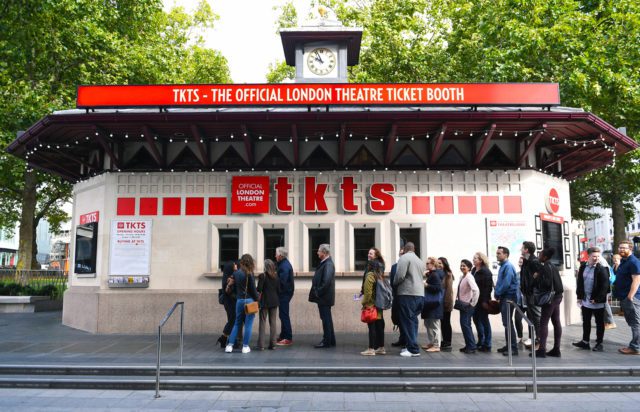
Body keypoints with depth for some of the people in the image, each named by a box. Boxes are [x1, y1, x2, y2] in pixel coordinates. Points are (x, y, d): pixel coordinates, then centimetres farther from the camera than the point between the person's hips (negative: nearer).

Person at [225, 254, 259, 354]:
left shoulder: (235, 273, 5)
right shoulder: (249, 274, -10)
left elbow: (234, 286, 10)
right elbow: (253, 289, -9)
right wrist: (257, 301, -1)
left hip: (239, 300, 5)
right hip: (249, 300, -5)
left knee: (237, 323, 14)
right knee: (248, 324, 4)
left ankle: (229, 345, 10)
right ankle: (245, 346, 7)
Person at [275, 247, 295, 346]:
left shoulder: (284, 266, -19)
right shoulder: (284, 263, 14)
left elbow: (281, 281, -26)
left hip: (285, 293, -11)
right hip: (284, 293, 11)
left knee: (284, 315, -6)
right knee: (283, 315, 17)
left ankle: (288, 338, -2)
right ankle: (283, 336, 26)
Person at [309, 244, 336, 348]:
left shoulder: (328, 264, -18)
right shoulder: (325, 263, 12)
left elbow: (326, 281, -25)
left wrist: (318, 292, -18)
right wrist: (316, 292, 12)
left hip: (324, 297, -10)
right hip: (323, 297, 10)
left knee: (326, 319, -2)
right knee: (326, 319, 16)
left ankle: (326, 342, 6)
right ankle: (331, 341, 25)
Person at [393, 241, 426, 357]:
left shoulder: (404, 258, -6)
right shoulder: (420, 261, 17)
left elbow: (400, 276, -14)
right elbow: (421, 277, 14)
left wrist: (394, 284, 4)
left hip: (407, 294, -7)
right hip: (420, 294, 7)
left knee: (408, 321, -4)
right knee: (413, 320, 12)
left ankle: (413, 349, -5)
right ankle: (411, 346, 15)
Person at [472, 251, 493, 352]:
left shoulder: (485, 272, -14)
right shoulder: (474, 270, 11)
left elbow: (488, 287, -18)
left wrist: (485, 300, -21)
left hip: (482, 300, -8)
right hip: (475, 300, 8)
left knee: (484, 321, 0)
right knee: (476, 319, 14)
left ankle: (487, 345, 9)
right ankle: (481, 342, 28)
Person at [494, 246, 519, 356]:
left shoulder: (508, 266, -14)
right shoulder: (502, 266, 15)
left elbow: (506, 283, -21)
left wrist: (497, 294, -11)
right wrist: (497, 294, 8)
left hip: (509, 297, -9)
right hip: (503, 297, 9)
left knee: (508, 322, -9)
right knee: (506, 322, 13)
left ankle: (513, 348, -7)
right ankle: (508, 345, 20)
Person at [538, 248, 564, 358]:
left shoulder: (546, 267, -14)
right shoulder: (552, 266, 14)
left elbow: (548, 283, -22)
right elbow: (557, 281, 17)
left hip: (550, 297, -9)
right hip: (557, 296, 9)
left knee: (543, 322, -7)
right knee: (556, 322, 9)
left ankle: (542, 350, -9)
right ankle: (556, 349, 13)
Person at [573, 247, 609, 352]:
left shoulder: (601, 269, -12)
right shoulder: (583, 267, 5)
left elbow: (605, 286, -15)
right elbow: (579, 282, 10)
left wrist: (597, 299, -16)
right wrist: (579, 297, 7)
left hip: (597, 302, -5)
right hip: (585, 300, 5)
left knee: (599, 323, 8)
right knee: (586, 322, 14)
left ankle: (599, 343, 17)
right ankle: (585, 342, 24)